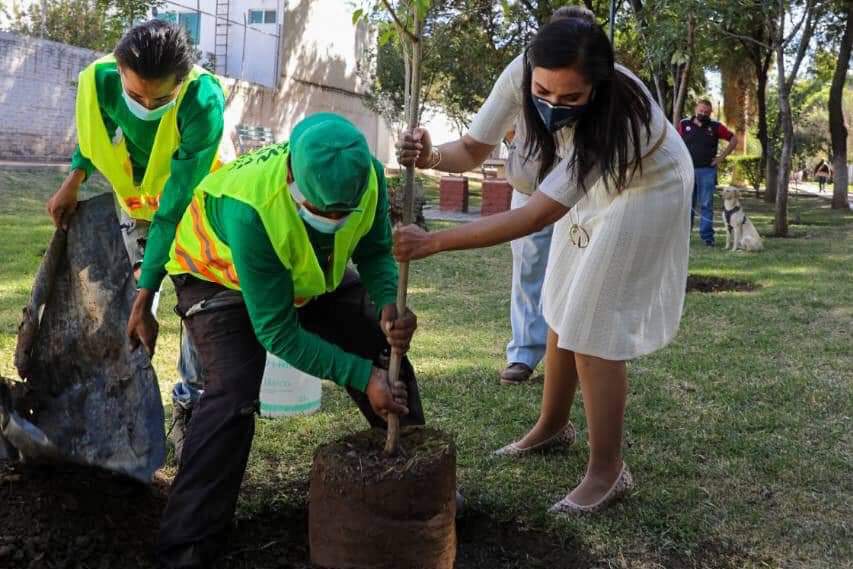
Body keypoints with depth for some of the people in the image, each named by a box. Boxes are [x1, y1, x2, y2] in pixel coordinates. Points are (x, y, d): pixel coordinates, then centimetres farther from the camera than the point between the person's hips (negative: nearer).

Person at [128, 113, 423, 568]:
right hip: (219, 275, -5)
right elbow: (277, 331, -35)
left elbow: (375, 251, -12)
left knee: (387, 356, 1)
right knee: (233, 392, -25)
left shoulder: (366, 176, -30)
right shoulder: (248, 210, -43)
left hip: (316, 274, 5)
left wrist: (389, 305, -34)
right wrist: (360, 375, -37)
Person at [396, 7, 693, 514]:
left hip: (646, 191, -6)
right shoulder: (522, 74, -26)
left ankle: (608, 471, 4)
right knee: (562, 313, 13)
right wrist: (432, 156, -40)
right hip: (591, 186, 6)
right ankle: (553, 426, 33)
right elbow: (473, 151, -16)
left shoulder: (615, 114, -42)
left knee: (593, 327, -10)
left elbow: (536, 216, -44)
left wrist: (433, 242, -46)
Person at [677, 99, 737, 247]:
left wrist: (722, 157, 3)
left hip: (707, 170, -1)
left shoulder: (715, 127, 4)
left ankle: (707, 236, 4)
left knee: (706, 205, 0)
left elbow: (734, 139, 10)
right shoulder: (684, 125, 5)